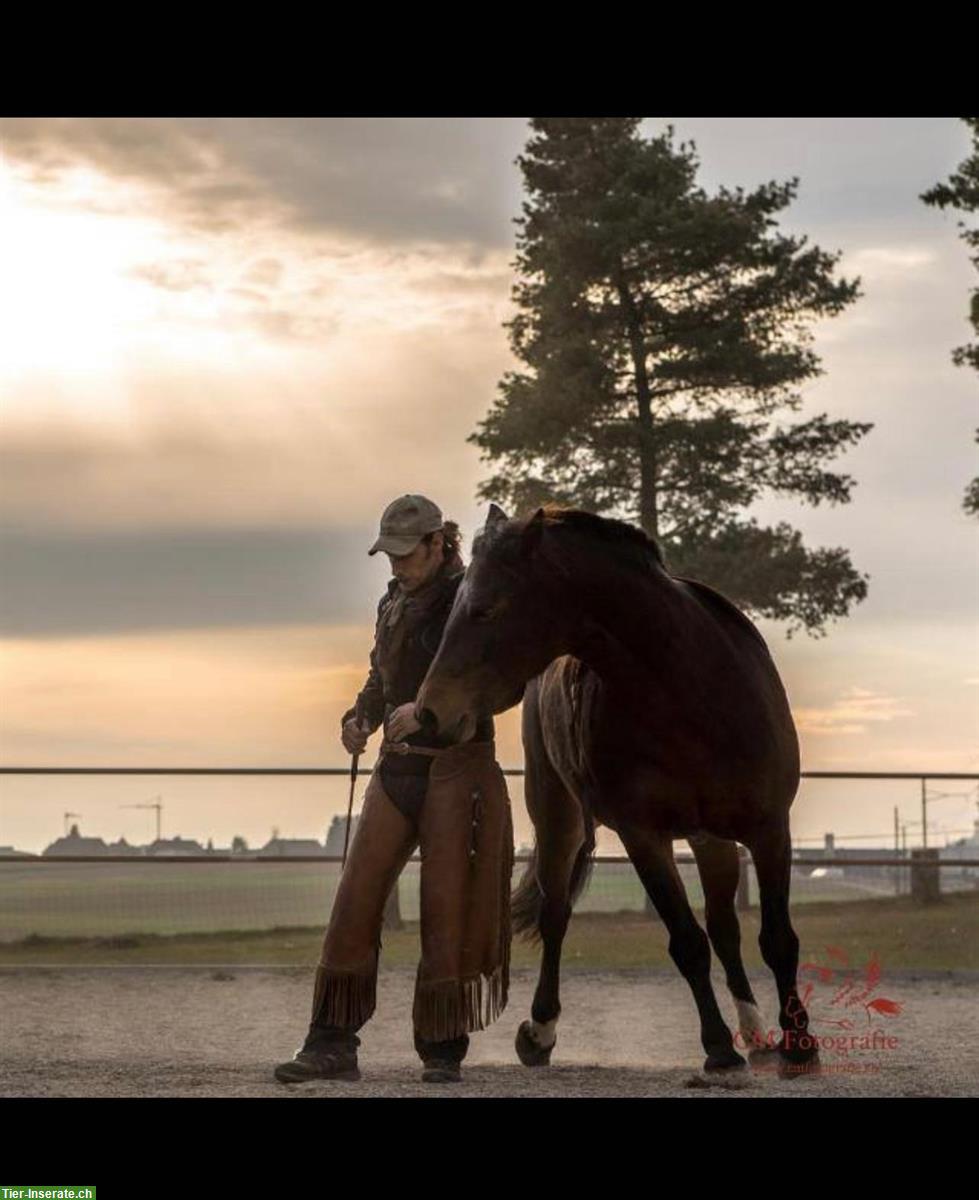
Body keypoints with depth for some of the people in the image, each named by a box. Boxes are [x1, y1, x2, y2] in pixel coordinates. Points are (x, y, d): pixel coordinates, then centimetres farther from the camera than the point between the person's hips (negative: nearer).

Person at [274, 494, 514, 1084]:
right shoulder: (393, 604, 14)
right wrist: (359, 719, 4)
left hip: (457, 765, -6)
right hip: (397, 768, 6)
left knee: (448, 905, -4)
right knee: (356, 899, -2)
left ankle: (443, 1051, 5)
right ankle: (332, 1045, 0)